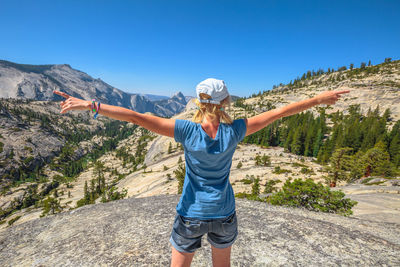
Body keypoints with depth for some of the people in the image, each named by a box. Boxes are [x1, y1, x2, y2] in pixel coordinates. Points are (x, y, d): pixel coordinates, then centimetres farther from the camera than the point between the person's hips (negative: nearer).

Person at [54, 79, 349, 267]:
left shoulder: (187, 130, -21)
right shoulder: (234, 131, -16)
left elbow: (137, 117, -23)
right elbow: (278, 112, -7)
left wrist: (91, 105, -15)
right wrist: (318, 99, 6)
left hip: (191, 215, -1)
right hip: (224, 214, 2)